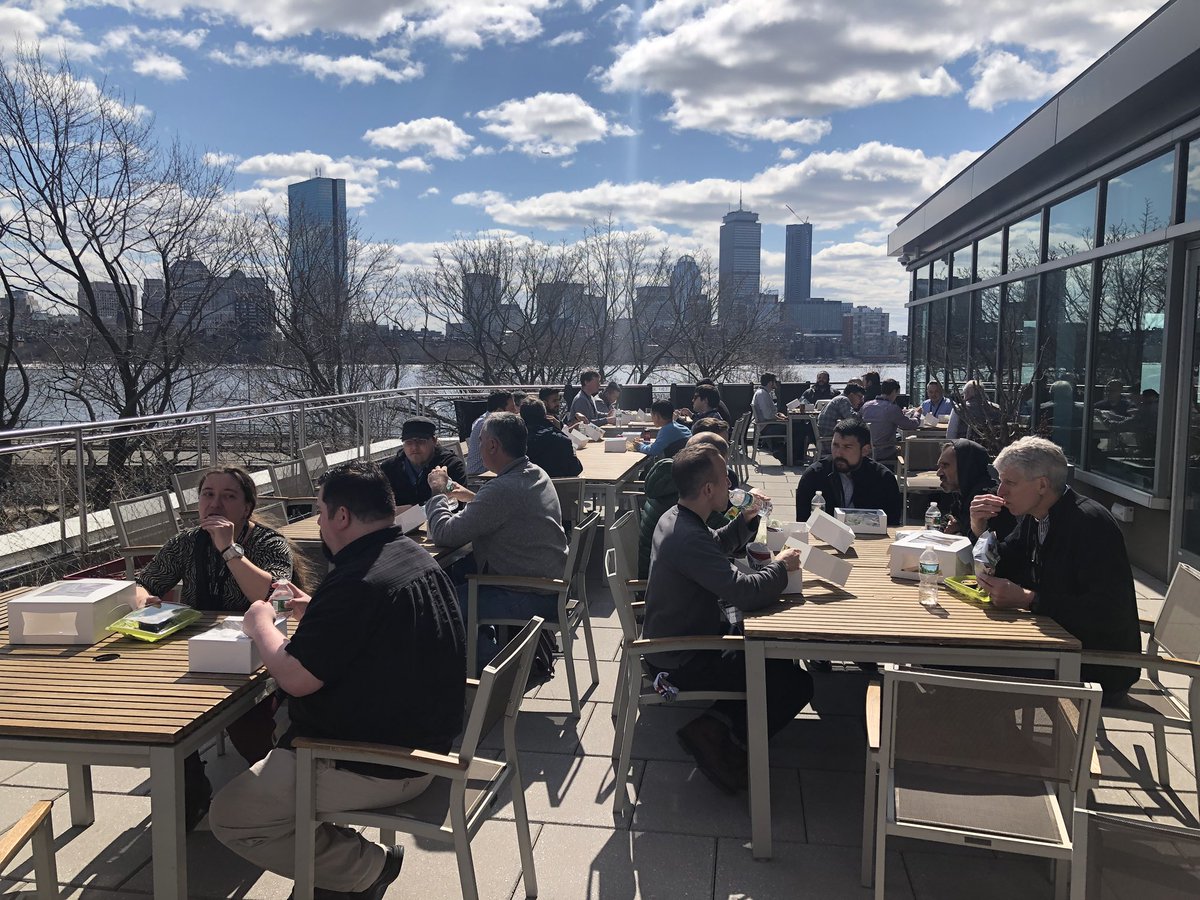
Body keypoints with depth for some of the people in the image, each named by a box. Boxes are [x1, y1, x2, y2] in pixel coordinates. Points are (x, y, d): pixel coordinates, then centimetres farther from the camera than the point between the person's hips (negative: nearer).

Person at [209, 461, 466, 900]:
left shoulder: (356, 583, -27)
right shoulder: (418, 559, 4)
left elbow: (296, 678, -21)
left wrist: (261, 625, -4)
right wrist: (315, 613, 13)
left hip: (381, 766, -10)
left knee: (229, 815, 0)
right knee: (282, 722, 28)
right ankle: (334, 859, 23)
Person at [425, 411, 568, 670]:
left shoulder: (503, 489, -25)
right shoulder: (536, 474, 6)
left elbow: (445, 534, -21)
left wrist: (439, 491, -4)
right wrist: (471, 499, 15)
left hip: (531, 598, -10)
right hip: (550, 586, 10)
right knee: (461, 585, 18)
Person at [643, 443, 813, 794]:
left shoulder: (675, 517, 3)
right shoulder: (687, 537, -31)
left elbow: (715, 545, 24)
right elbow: (744, 592, -35)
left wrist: (745, 520, 8)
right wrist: (780, 567, -15)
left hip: (677, 638, 11)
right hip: (681, 664, -11)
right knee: (796, 684, -11)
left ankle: (717, 724, 17)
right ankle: (719, 735, -4)